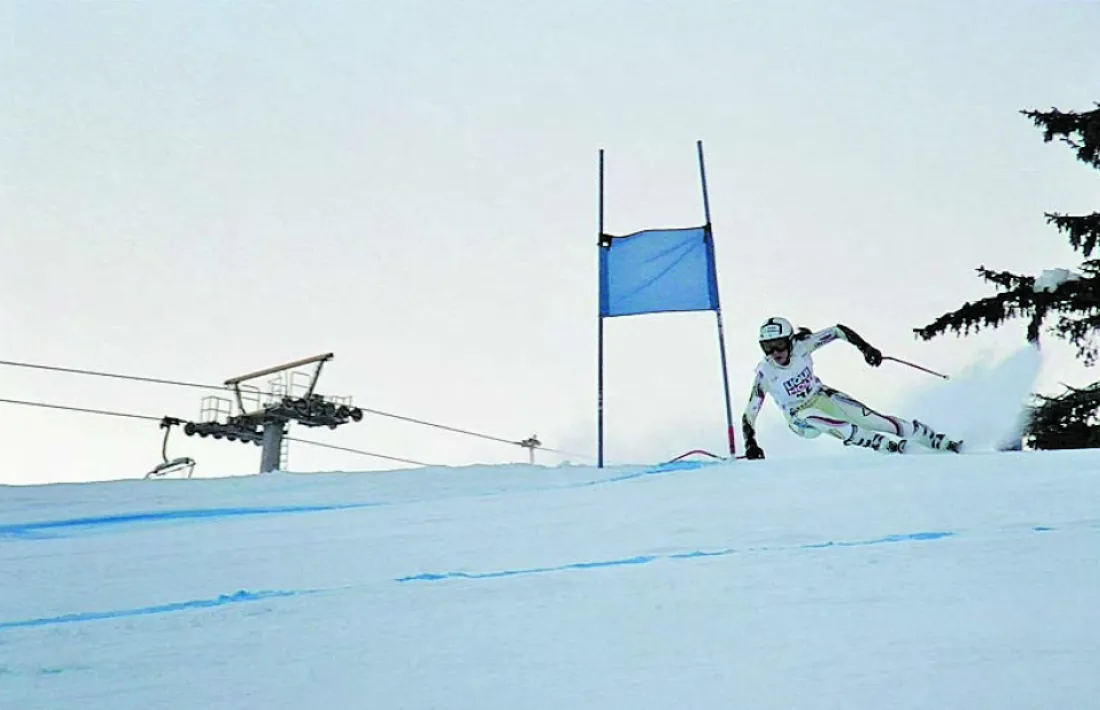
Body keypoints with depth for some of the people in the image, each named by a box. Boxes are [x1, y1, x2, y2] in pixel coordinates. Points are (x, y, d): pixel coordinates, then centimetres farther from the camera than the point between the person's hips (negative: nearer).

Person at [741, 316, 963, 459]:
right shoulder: (764, 373, -26)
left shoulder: (801, 346, -22)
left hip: (821, 396, 2)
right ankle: (889, 447, -25)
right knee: (839, 427, -35)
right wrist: (751, 444, -35)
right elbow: (749, 414, -22)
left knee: (875, 420, -9)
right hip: (801, 418, -2)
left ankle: (940, 442, 3)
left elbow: (838, 331, -12)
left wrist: (865, 347, -23)